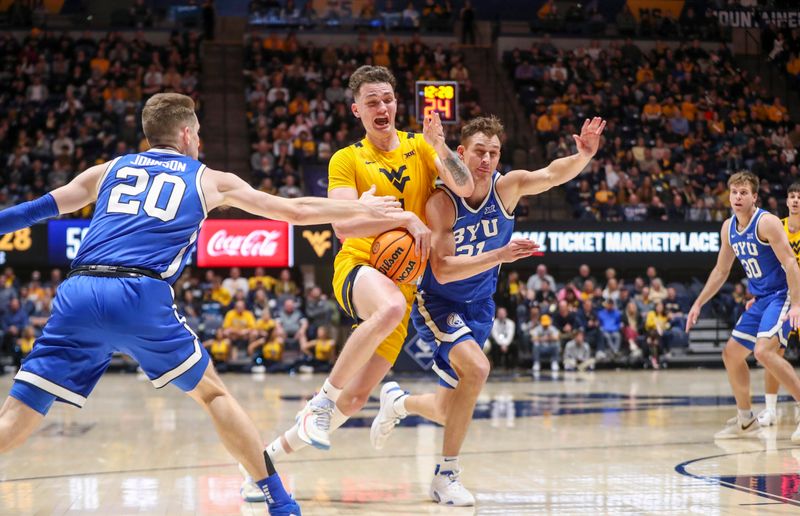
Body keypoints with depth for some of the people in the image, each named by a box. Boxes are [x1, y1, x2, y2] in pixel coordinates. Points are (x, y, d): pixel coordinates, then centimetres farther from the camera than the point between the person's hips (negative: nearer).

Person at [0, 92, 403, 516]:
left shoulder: (107, 171, 26)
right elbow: (297, 211, 28)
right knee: (212, 392, 18)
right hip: (141, 296, -2)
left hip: (77, 293, 2)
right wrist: (364, 209, 42)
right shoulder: (209, 180, 22)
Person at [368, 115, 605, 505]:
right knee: (476, 367, -31)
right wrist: (500, 255, -38)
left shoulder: (506, 187, -11)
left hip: (478, 307, 5)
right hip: (437, 302, -5)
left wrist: (584, 154, -45)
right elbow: (442, 270, -29)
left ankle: (398, 401, 45)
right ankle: (447, 475, -17)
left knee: (448, 411, 10)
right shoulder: (441, 202, -23)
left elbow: (554, 173, -25)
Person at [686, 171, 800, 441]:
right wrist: (698, 303, 17)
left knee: (763, 350, -28)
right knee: (731, 354, 11)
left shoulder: (766, 222, -16)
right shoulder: (728, 228, 8)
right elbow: (721, 270, 19)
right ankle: (745, 421, 26)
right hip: (760, 300, 9)